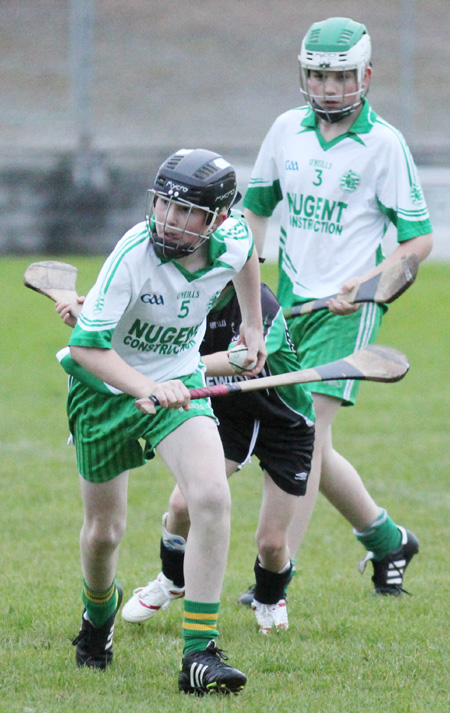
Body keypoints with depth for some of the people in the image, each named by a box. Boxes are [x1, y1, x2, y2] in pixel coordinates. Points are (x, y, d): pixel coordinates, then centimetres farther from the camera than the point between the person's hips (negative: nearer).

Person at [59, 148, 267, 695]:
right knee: (104, 530, 9)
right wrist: (147, 387, -45)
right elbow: (85, 345, -31)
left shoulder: (232, 240, -16)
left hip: (180, 381, 2)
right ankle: (99, 613, 46)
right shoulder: (133, 255, -30)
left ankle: (199, 653, -20)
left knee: (211, 496, -24)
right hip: (105, 388, -2)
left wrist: (252, 327, 20)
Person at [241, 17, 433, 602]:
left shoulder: (384, 144, -7)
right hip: (292, 301, 6)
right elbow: (256, 209, 19)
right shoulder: (287, 131, 7)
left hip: (348, 308, -6)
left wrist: (365, 285, -17)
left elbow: (418, 239, -4)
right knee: (306, 444, 8)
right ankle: (389, 542, 28)